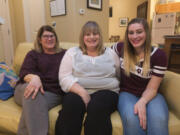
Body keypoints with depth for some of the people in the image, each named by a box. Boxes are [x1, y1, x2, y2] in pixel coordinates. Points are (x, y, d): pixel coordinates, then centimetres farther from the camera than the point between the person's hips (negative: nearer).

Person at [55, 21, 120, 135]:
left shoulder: (111, 53, 16)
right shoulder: (72, 52, 12)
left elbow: (119, 76, 15)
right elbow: (65, 77, 0)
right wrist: (82, 92, -15)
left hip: (106, 91, 1)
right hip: (77, 92, 0)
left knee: (97, 107, -32)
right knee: (71, 104, -32)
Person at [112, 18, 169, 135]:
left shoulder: (159, 55, -9)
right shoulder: (121, 48, -4)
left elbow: (152, 88, -9)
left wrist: (142, 102, -29)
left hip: (149, 95, 0)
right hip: (127, 93, 1)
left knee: (159, 119, -35)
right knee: (132, 119, -34)